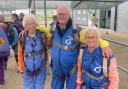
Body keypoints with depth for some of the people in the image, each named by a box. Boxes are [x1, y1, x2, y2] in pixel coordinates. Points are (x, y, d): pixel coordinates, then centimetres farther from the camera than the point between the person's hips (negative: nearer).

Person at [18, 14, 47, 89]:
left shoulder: (42, 35, -10)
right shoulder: (22, 38, -7)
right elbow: (20, 54, 2)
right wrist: (20, 68, 7)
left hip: (41, 68, 0)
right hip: (28, 69, 1)